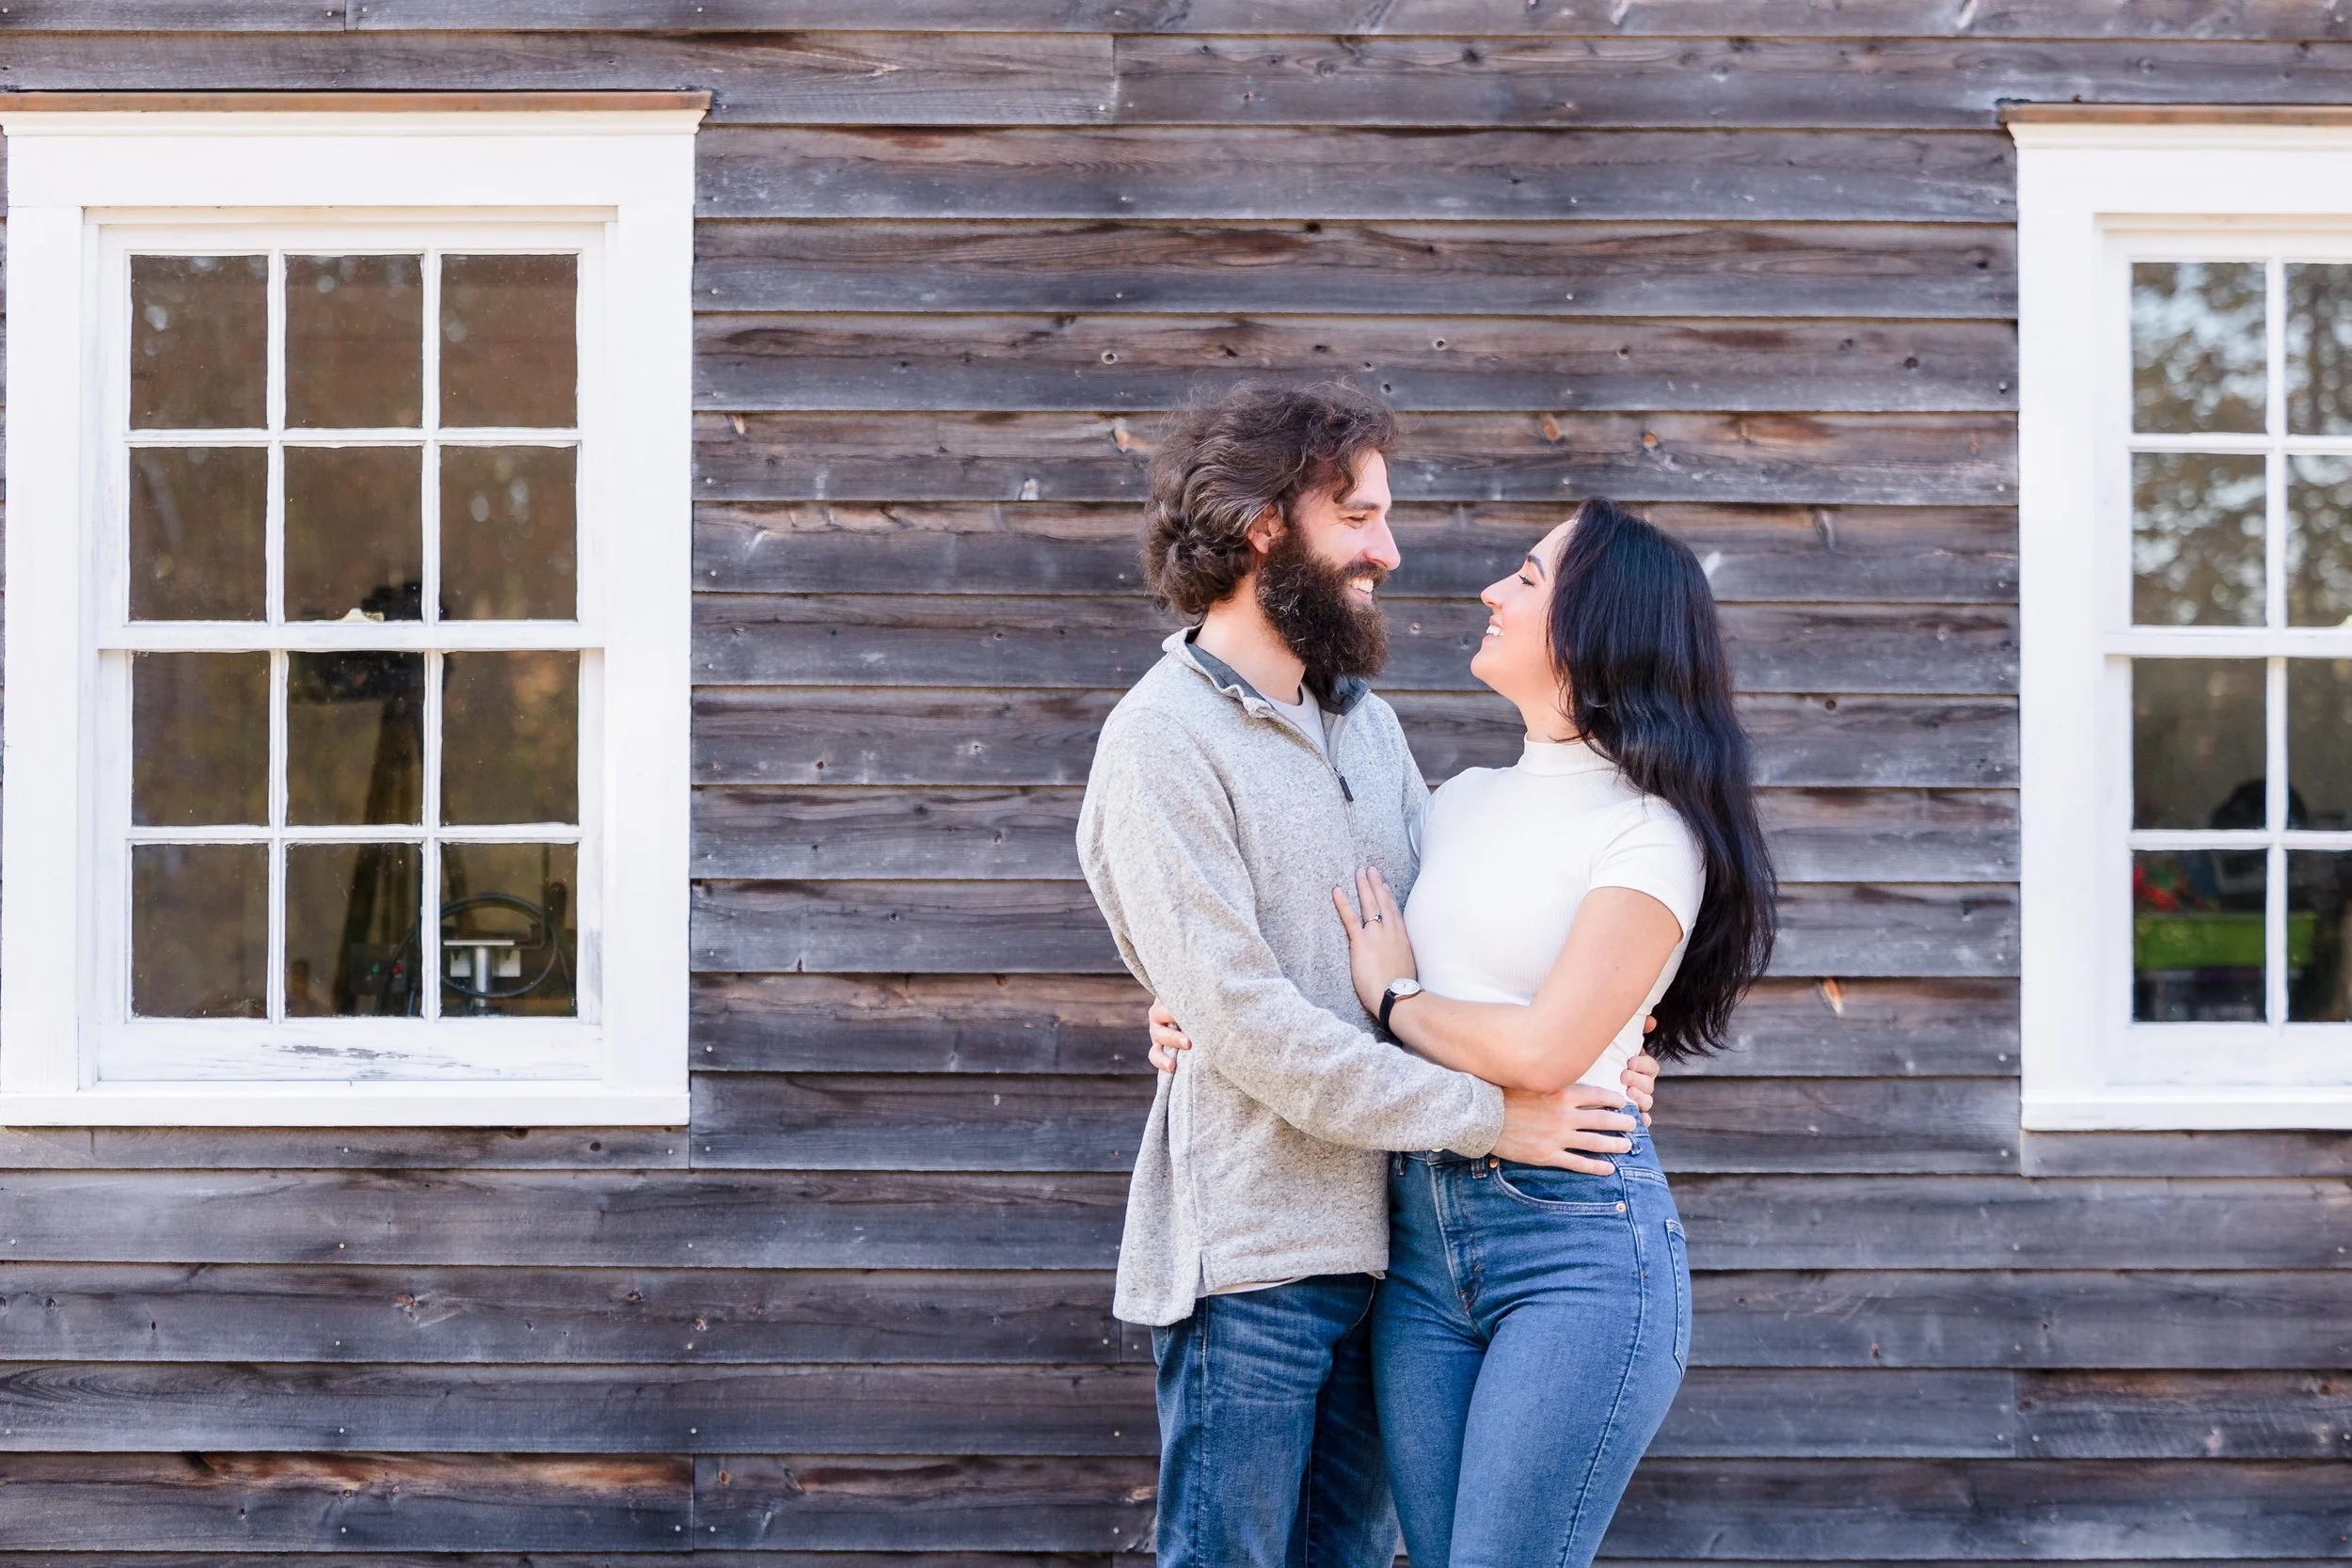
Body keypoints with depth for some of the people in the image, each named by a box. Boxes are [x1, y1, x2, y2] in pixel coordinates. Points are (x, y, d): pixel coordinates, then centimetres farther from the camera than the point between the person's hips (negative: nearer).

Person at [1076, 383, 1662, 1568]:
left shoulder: (1362, 717, 14)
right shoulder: (1162, 740, -12)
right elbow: (1243, 1016, -19)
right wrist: (1489, 1115, -18)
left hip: (1379, 1239, 8)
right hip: (1249, 1258, -8)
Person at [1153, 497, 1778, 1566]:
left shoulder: (1650, 832, -7)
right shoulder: (1462, 803, 16)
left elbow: (1542, 1049, -17)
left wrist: (1393, 995, -2)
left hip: (1579, 1245, -7)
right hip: (1422, 1239, 7)